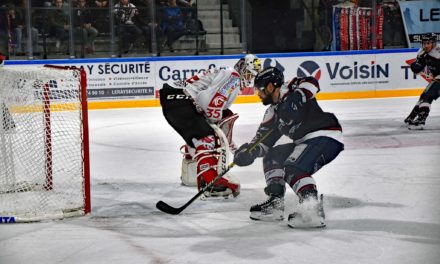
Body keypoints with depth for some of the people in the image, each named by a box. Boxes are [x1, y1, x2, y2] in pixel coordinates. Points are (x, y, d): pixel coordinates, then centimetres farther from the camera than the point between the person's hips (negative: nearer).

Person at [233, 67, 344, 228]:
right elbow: (263, 141, 12)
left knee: (293, 168, -25)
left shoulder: (289, 90, -7)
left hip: (326, 137, -10)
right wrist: (249, 151, -6)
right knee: (272, 156, 13)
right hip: (306, 142, 10)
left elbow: (311, 82, -24)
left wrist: (297, 97, -37)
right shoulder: (273, 113, 17)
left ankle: (313, 209, -37)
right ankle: (275, 204, 10)